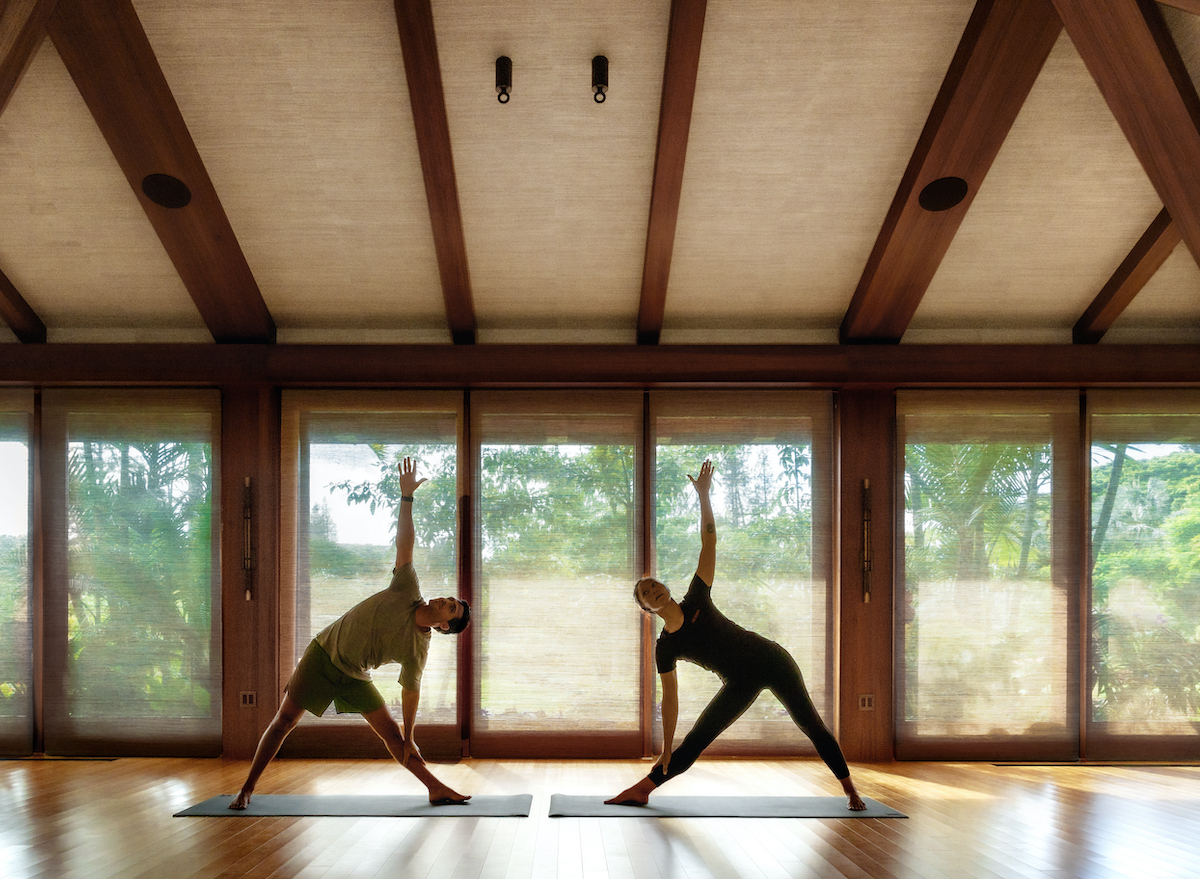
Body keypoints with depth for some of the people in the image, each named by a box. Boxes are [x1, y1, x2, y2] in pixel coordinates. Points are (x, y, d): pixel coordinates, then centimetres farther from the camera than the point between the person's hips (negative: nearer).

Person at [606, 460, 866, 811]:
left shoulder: (696, 600, -10)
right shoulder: (665, 649, -6)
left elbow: (708, 542, -15)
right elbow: (670, 698, -2)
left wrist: (703, 494, -22)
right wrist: (666, 748, -3)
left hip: (771, 660, -1)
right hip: (739, 684, 2)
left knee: (811, 725, 5)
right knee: (695, 740, 1)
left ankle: (851, 791, 20)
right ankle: (642, 789, 11)